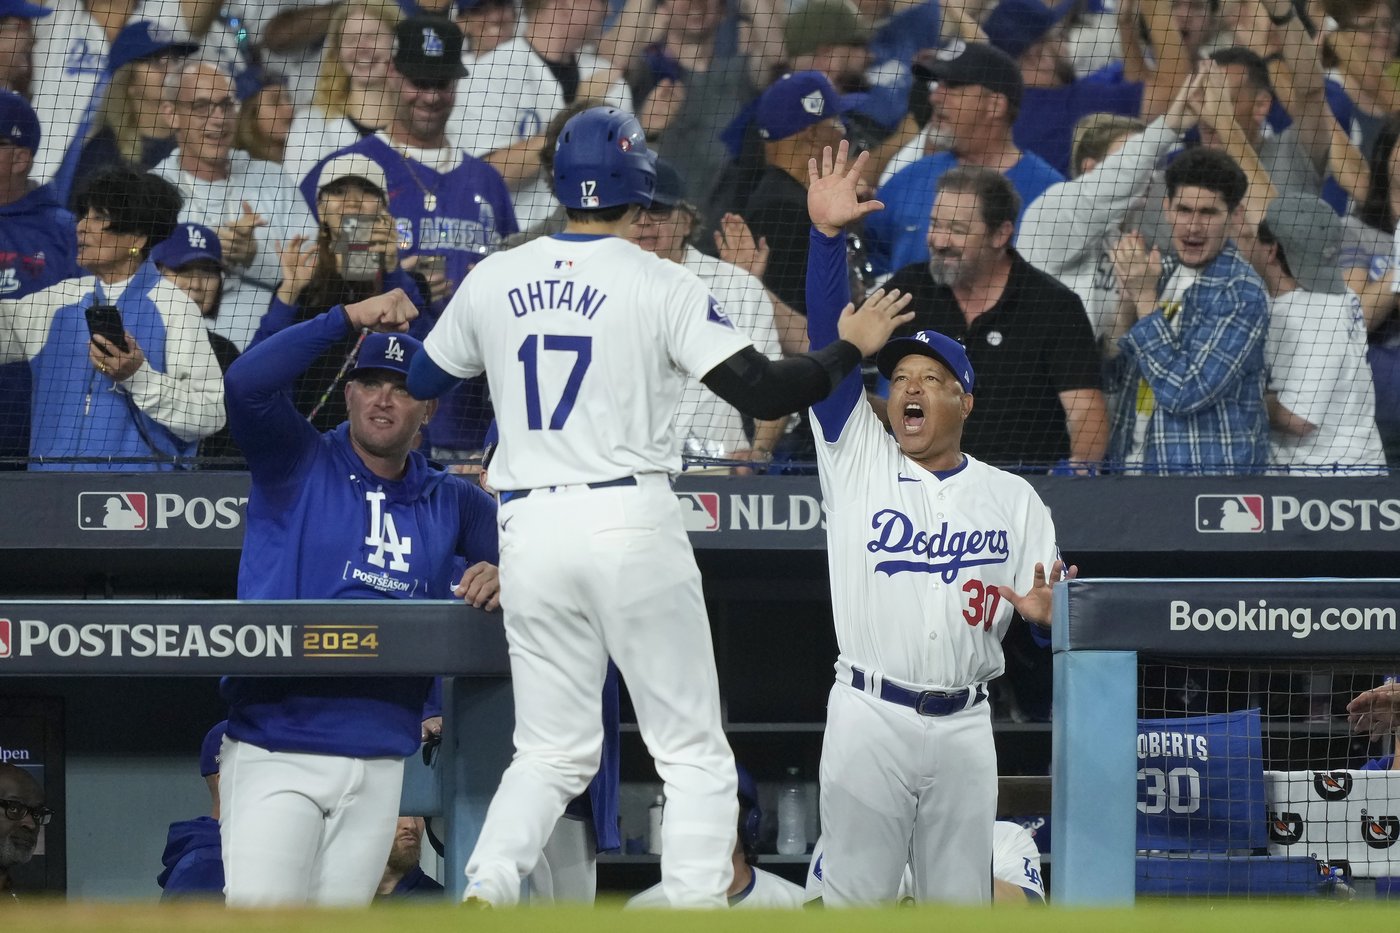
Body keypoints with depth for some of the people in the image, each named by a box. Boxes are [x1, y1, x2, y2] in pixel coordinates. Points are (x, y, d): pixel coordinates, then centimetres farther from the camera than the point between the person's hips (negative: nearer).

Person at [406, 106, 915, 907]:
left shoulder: (491, 282, 6)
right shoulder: (661, 284, -5)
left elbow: (419, 385, 19)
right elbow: (763, 392, -12)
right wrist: (852, 348, 3)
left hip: (530, 531, 4)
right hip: (632, 523, -4)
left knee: (553, 751, 12)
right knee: (695, 751, 5)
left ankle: (482, 897, -10)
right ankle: (698, 905, -6)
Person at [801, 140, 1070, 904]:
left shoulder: (1012, 497, 10)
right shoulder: (858, 459, 6)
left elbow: (1057, 602, 7)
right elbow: (828, 345, -4)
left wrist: (1046, 611, -18)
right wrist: (826, 236, -14)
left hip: (963, 725, 1)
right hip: (867, 717, -1)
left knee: (961, 905, 5)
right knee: (854, 899, -1)